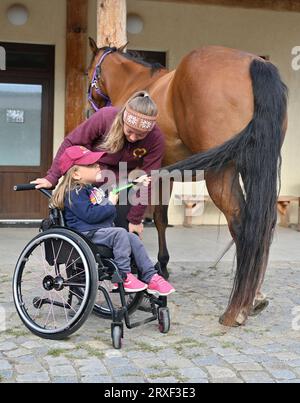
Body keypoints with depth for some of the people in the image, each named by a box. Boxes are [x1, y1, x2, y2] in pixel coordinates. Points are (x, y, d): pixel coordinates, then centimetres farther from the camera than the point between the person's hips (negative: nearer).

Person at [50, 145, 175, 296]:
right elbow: (90, 215, -23)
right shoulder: (74, 193, -11)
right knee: (120, 233, -27)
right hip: (88, 235, -9)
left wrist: (136, 184, 34)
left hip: (103, 230, 9)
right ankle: (123, 276, -21)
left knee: (133, 238, -6)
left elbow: (118, 191, 37)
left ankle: (151, 277, -4)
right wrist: (110, 204, -13)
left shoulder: (95, 188, 19)